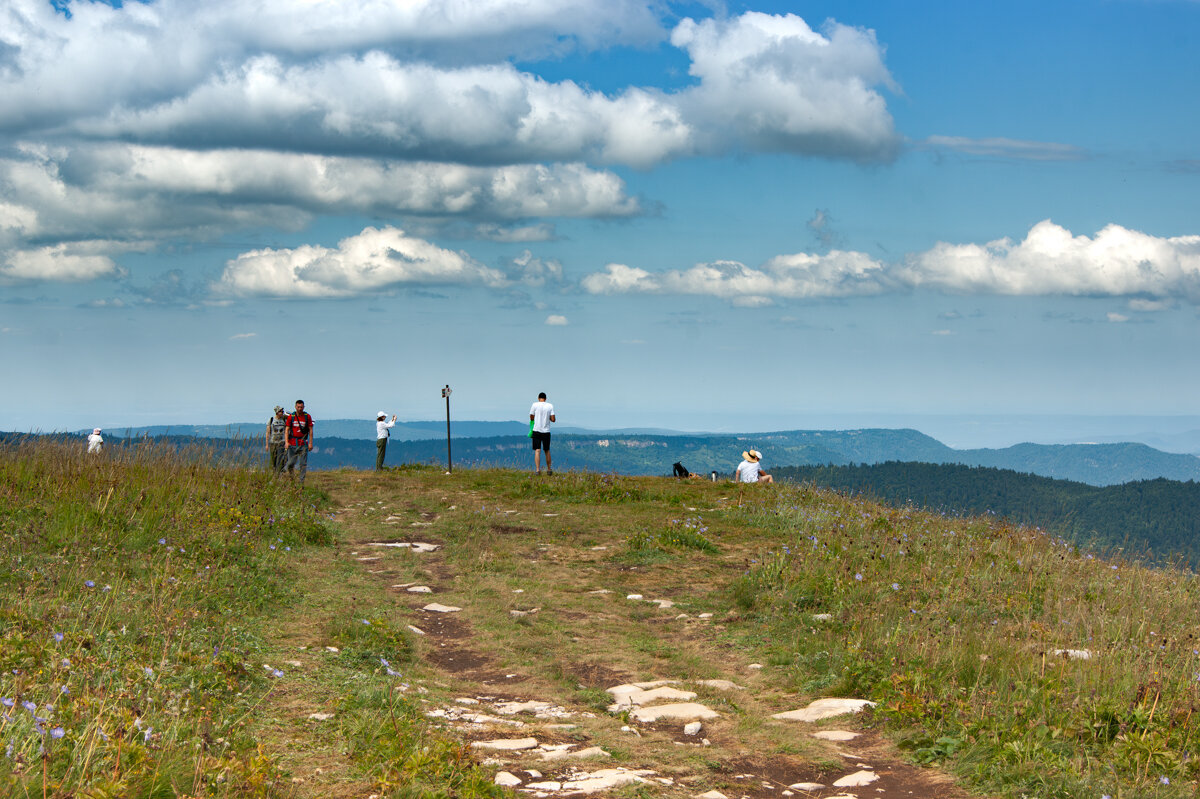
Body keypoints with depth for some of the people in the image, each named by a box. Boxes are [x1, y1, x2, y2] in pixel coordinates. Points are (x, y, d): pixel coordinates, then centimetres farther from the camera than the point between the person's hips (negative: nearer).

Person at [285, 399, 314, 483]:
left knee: (303, 464, -3)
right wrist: (286, 442, -8)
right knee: (290, 463, -2)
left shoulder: (307, 417, 2)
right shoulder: (291, 417, 3)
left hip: (303, 444, 0)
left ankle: (301, 482, 1)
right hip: (292, 444, 0)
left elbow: (310, 430, 5)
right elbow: (287, 430, 4)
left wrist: (310, 443, -2)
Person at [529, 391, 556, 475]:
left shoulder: (535, 405, -3)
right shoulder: (550, 406, 1)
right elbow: (553, 419, -2)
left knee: (537, 451, -4)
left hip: (537, 430, -2)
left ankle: (537, 470, -15)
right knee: (547, 451, 15)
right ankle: (549, 469, 23)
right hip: (546, 431, 2)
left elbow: (531, 418, 1)